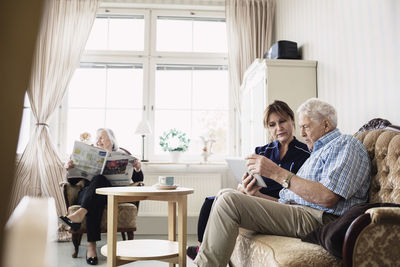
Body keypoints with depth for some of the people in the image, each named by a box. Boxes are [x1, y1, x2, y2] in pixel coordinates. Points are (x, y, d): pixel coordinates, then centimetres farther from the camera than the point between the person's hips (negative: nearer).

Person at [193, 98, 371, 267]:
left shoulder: (347, 144, 0)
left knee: (228, 202, -23)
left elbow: (327, 198, -19)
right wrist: (257, 194, 6)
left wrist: (277, 173, -18)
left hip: (316, 219, -10)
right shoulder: (318, 152, 30)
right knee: (225, 195, 8)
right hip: (292, 210, 10)